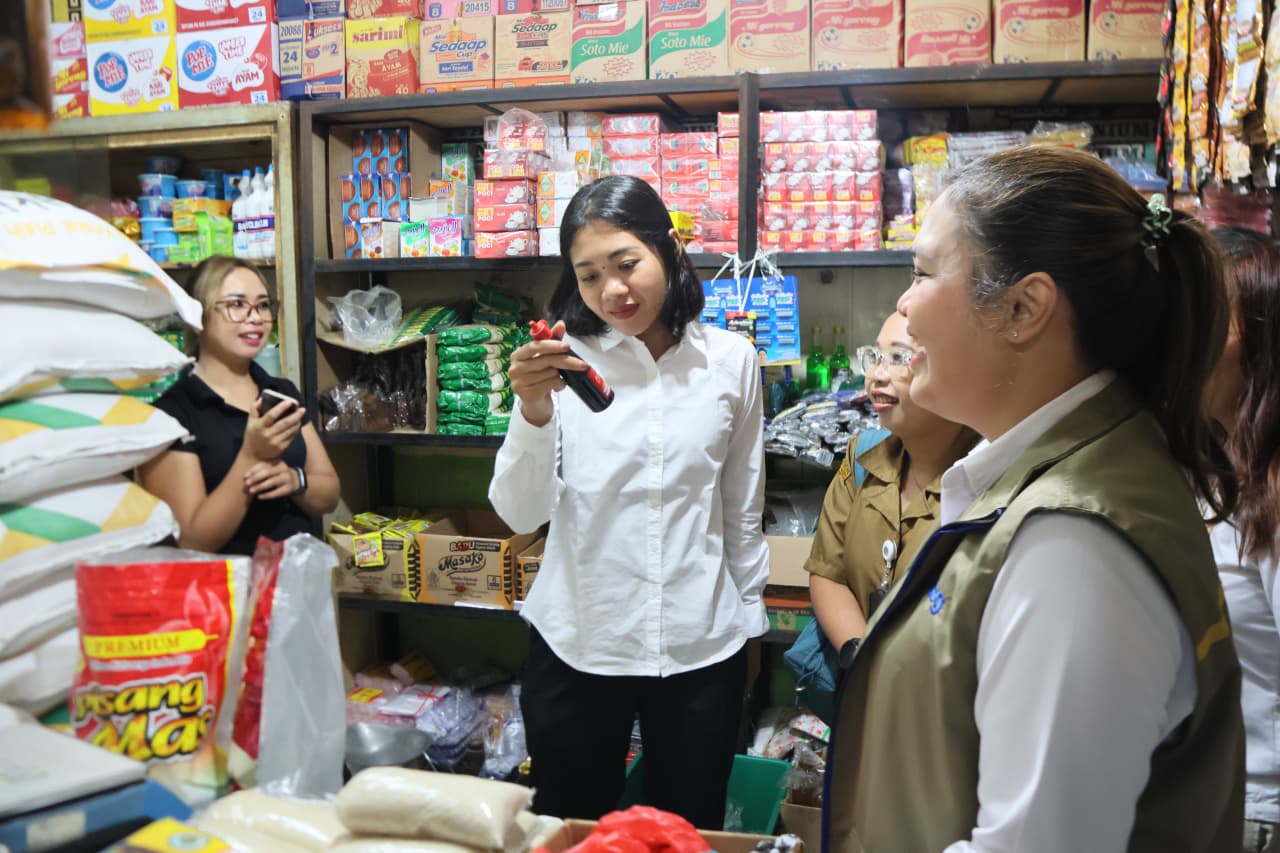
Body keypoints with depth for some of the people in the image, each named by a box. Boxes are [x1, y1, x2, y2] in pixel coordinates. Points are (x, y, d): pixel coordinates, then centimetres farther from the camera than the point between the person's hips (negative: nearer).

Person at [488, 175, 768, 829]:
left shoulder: (731, 360, -1)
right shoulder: (564, 363, -5)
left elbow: (743, 509, 7)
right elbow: (521, 514, -12)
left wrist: (749, 615, 13)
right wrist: (534, 411, -27)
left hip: (702, 651, 1)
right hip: (576, 646, 0)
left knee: (690, 831, 16)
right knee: (569, 831, 15)